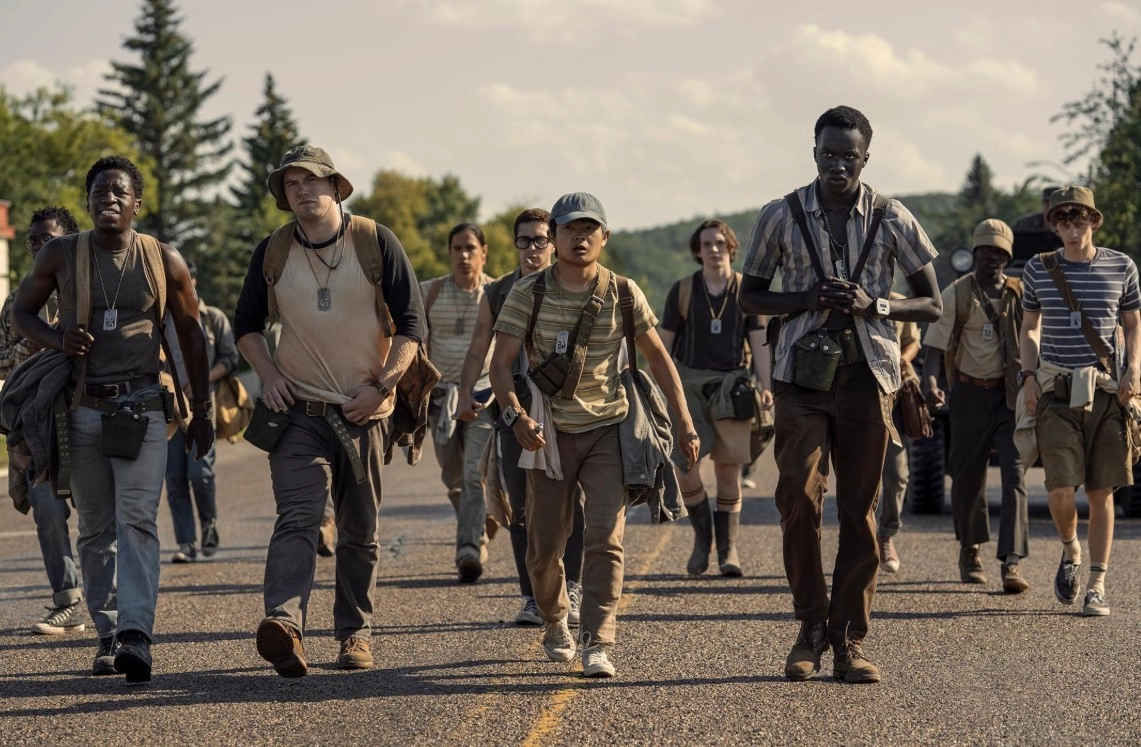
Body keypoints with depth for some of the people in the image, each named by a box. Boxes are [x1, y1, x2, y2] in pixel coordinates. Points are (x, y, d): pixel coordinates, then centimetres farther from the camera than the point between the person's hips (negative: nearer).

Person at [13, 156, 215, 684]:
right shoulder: (60, 255, 3)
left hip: (141, 407, -2)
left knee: (136, 520, -16)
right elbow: (21, 311, 13)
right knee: (95, 529, 6)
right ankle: (108, 635, 13)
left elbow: (190, 334, 11)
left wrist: (201, 412, 11)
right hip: (81, 409, 2)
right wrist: (57, 339, -10)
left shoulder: (164, 261, 2)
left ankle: (136, 635, -27)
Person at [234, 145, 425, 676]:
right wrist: (267, 373, -1)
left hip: (363, 412, 0)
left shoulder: (376, 243, -2)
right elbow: (247, 324, 16)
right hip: (298, 412, 0)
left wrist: (382, 384, -10)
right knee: (297, 517, -19)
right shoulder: (272, 252, 4)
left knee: (360, 533, 8)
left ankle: (354, 633, 20)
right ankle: (284, 623, -36)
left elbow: (411, 321, 0)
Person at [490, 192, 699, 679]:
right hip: (550, 433, 0)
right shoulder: (528, 293, -6)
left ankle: (597, 644, -14)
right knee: (545, 546, 5)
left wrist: (684, 420, 1)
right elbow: (501, 362, -11)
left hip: (607, 429, 0)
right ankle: (554, 624, 33)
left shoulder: (622, 293, -1)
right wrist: (515, 414, -28)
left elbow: (657, 356, 7)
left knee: (606, 538, -14)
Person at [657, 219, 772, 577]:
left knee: (728, 467, 0)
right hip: (688, 382, 0)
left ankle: (728, 548, 6)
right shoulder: (682, 290, 5)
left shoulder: (745, 291, 5)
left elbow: (758, 343, 4)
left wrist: (766, 387, -8)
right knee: (685, 466, -10)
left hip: (730, 383, 0)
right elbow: (663, 342, 7)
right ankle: (702, 535, 11)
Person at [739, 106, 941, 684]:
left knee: (860, 509, 2)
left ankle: (849, 640, 7)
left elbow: (931, 304, 7)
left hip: (867, 374, 0)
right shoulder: (781, 217, 4)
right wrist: (808, 299, -9)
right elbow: (751, 297, 10)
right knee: (798, 496, -12)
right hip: (802, 375, 0)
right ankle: (811, 625, 5)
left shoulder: (892, 220, 4)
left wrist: (873, 305, -12)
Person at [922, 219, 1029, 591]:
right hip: (970, 393, 0)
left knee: (1015, 474, -12)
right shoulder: (956, 295, -1)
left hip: (1010, 393, 0)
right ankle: (969, 550, 31)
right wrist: (930, 381, -23)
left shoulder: (1020, 294, 2)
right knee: (967, 476, 7)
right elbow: (935, 345, -5)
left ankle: (1012, 562, -16)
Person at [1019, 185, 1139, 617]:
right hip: (1056, 392, 0)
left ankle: (1097, 586, 7)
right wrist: (1029, 375, 4)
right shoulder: (1038, 270, 6)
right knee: (1061, 489, -12)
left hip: (1106, 391, 0)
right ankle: (1070, 553, 19)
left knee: (1101, 493, 0)